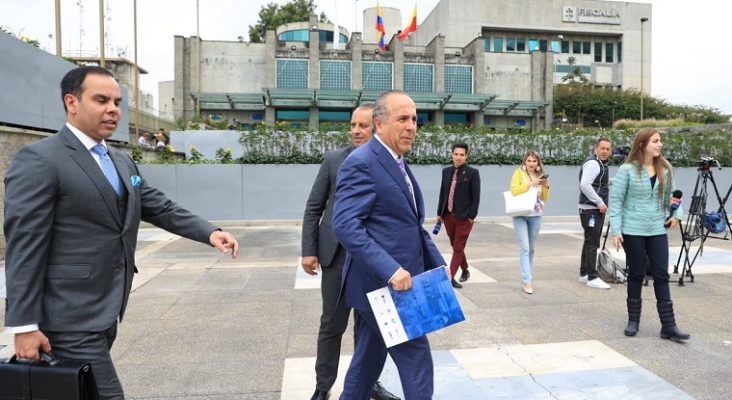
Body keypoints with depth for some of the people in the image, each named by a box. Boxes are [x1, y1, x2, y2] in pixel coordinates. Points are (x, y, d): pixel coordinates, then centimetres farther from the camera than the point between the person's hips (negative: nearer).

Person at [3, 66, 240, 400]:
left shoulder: (122, 161, 13)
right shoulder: (38, 159, -12)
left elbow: (161, 208, 11)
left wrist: (209, 232, -4)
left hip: (104, 312, 8)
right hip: (71, 319, -8)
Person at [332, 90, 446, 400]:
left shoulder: (397, 163, 15)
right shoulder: (361, 163, -15)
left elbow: (412, 226, 20)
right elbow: (346, 226, -24)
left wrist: (437, 264, 11)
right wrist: (390, 269, -30)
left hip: (385, 282, 9)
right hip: (381, 282, -9)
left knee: (370, 358, 20)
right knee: (417, 360, 0)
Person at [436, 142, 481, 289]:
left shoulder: (472, 173, -6)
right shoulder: (446, 171, 8)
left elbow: (476, 197, -7)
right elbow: (442, 193, 11)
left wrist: (471, 216, -12)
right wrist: (439, 213, 9)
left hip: (464, 217, -5)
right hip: (448, 215, 5)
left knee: (458, 248, -4)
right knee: (455, 246, 16)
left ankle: (450, 277, -5)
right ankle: (465, 270, 34)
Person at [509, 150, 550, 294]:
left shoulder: (541, 175, 10)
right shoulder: (518, 173, -3)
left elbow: (544, 198, 9)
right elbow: (514, 191, -17)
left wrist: (546, 187, -8)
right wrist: (530, 184, -23)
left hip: (536, 216, 5)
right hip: (520, 215, -5)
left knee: (531, 248, 14)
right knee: (524, 248, -10)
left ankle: (526, 275, 28)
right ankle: (527, 281, -9)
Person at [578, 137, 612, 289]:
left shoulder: (602, 164, 18)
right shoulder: (592, 163, -14)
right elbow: (585, 185, -25)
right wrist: (600, 203, -23)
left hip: (597, 209, 10)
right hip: (590, 209, -10)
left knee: (590, 242, 15)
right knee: (592, 243, -8)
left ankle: (584, 274, 23)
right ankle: (592, 277, -4)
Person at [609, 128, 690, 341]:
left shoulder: (665, 169, 5)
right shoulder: (627, 170, -9)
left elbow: (672, 194, 18)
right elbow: (616, 200, -8)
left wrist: (677, 214, 1)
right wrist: (616, 230, -13)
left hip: (658, 231, 4)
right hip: (633, 231, -4)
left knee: (662, 276, 3)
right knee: (636, 275, 6)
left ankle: (668, 325, 8)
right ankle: (633, 320, 20)